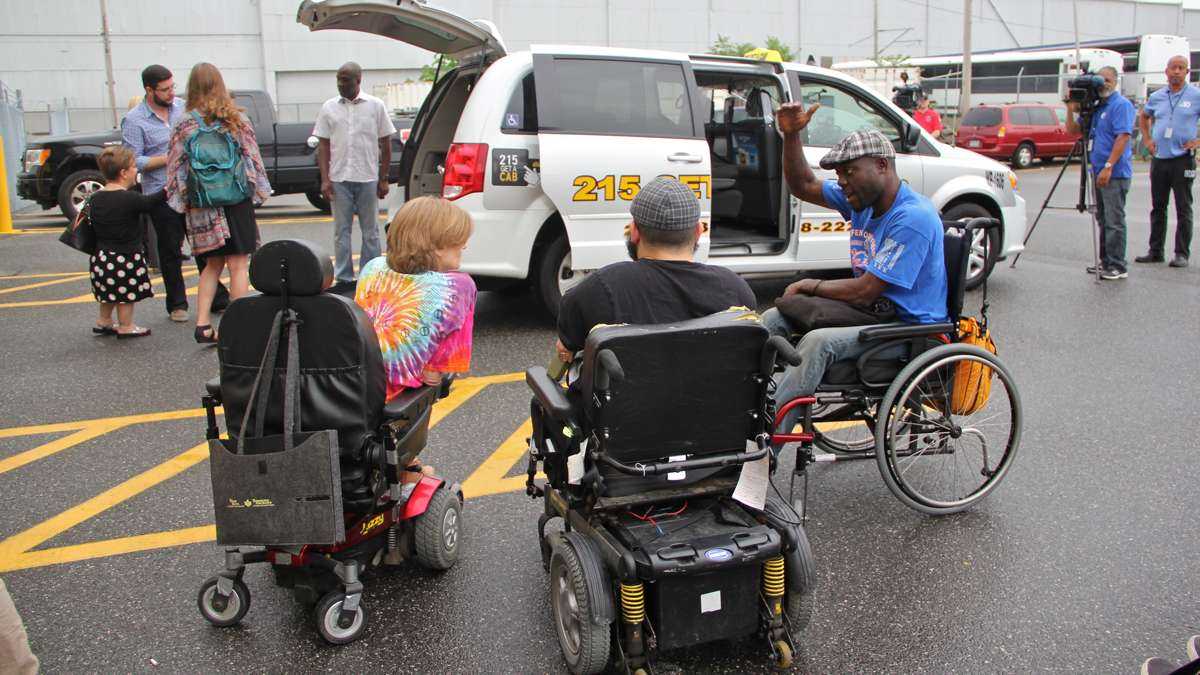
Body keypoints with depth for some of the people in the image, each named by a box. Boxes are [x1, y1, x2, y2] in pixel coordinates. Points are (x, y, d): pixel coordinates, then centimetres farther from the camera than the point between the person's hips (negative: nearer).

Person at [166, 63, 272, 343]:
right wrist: (258, 191, 12)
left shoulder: (184, 124, -1)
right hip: (237, 201, -2)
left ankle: (202, 325, 7)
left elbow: (176, 167, 2)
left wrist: (182, 202, 11)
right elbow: (253, 159, 1)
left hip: (202, 205, 2)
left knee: (213, 264, 15)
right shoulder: (236, 119, -1)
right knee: (238, 265, 3)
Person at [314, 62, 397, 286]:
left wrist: (383, 179, -1)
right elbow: (323, 145, 6)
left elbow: (386, 144, 4)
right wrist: (324, 179, -3)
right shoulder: (329, 107, 6)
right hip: (339, 179, 1)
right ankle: (343, 278, 12)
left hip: (368, 178, -1)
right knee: (341, 230, 5)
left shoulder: (376, 106, 2)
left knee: (370, 231, 5)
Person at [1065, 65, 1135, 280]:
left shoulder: (1121, 105, -10)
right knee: (1103, 220, 13)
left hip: (1115, 173, -9)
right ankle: (1106, 262, 21)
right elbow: (1072, 130, 18)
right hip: (1099, 171, 9)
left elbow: (1123, 137, -18)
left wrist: (1108, 167, -24)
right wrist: (1071, 110, 1)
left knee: (1114, 221, -8)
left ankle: (1117, 266, -4)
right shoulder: (1094, 106, 15)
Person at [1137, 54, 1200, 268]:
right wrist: (1147, 139, 13)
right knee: (1157, 208, 10)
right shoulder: (1156, 97, 8)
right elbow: (1144, 117, 26)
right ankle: (1155, 251, 18)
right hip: (1159, 159, 4)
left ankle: (1182, 253, 5)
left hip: (1182, 160, -4)